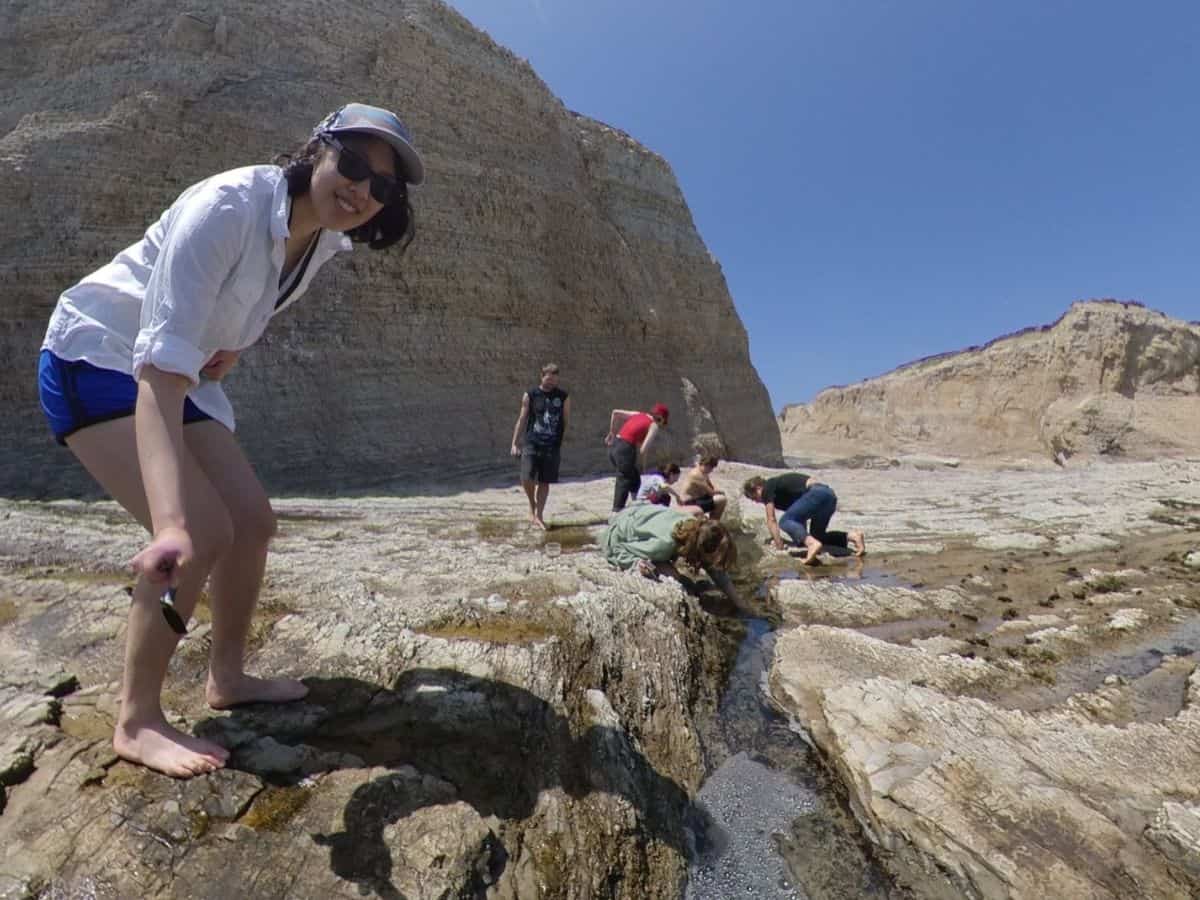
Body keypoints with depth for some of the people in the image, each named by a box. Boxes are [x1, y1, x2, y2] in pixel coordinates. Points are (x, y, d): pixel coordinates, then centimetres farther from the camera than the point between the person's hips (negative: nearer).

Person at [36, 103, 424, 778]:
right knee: (203, 532, -22)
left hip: (184, 377, 8)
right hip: (97, 361, -7)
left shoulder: (326, 240, -6)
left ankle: (227, 678, 24)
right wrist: (172, 520, -49)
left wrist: (233, 345, -2)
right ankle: (137, 721, -2)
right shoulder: (229, 205, -29)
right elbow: (161, 363, -39)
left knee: (253, 522, 4)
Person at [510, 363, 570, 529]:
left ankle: (539, 516, 17)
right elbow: (522, 420, 4)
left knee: (544, 482, 5)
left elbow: (566, 422, 9)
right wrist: (514, 443, 2)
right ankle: (532, 505, 17)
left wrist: (563, 444, 5)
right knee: (526, 478, -12)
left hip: (552, 446, 1)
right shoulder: (530, 395, 1)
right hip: (531, 443, -1)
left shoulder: (563, 397, 4)